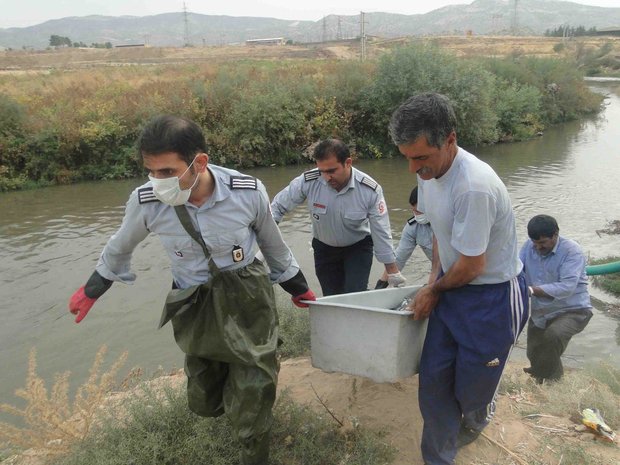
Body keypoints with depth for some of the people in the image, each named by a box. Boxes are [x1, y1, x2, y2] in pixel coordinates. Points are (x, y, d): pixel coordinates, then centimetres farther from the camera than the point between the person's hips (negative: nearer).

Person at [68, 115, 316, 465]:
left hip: (247, 299, -2)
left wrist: (299, 288, 13)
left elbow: (273, 245, -1)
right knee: (205, 402, 16)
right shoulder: (146, 202, -19)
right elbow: (120, 248, 5)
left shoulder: (248, 192, -21)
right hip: (196, 306, 2)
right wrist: (92, 290, 19)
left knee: (252, 398, 3)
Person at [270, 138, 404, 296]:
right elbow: (277, 207, -13)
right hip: (324, 248, 2)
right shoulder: (308, 181, -26)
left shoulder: (370, 190, -26)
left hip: (358, 246, -1)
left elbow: (381, 233, -18)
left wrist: (393, 273, -12)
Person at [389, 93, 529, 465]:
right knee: (433, 379, 9)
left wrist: (434, 290, -6)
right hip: (453, 285, 7)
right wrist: (434, 277, 9)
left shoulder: (474, 186, -32)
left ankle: (477, 419, 48)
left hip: (493, 296, -7)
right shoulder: (430, 170, -5)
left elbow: (471, 266, -23)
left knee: (471, 388, 11)